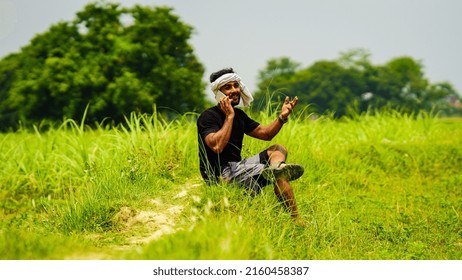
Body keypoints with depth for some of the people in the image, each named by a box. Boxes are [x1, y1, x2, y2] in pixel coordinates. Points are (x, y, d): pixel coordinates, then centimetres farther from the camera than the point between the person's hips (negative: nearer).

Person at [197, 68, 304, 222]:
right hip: (220, 175, -10)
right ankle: (297, 221, -23)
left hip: (236, 167, 10)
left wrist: (282, 117, 0)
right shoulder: (208, 116, -12)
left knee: (278, 150, 6)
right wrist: (229, 116, -21)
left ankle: (276, 168, -31)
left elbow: (265, 133, 18)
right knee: (279, 177, -19)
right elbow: (217, 146, -28)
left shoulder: (239, 114, 15)